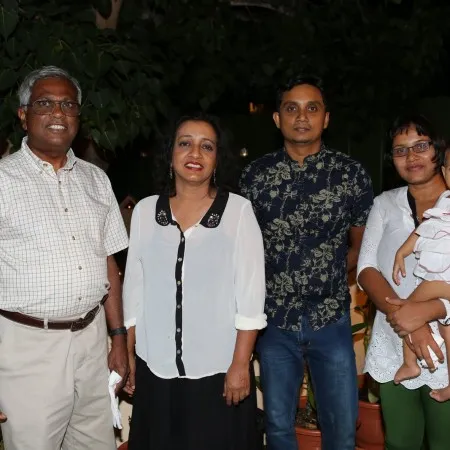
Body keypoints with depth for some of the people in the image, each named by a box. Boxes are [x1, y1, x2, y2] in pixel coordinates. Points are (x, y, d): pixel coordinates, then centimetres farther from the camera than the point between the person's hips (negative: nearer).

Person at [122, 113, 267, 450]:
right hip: (156, 368, 3)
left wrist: (240, 364, -10)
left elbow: (251, 295, -7)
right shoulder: (145, 210, 2)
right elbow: (134, 289, 8)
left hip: (218, 369, -3)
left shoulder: (238, 210, -7)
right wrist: (129, 354, 9)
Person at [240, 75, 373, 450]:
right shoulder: (256, 175, -2)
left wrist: (327, 279, 6)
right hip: (276, 320, 1)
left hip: (331, 321, 0)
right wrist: (274, 287, 3)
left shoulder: (351, 174, -4)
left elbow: (360, 244, 8)